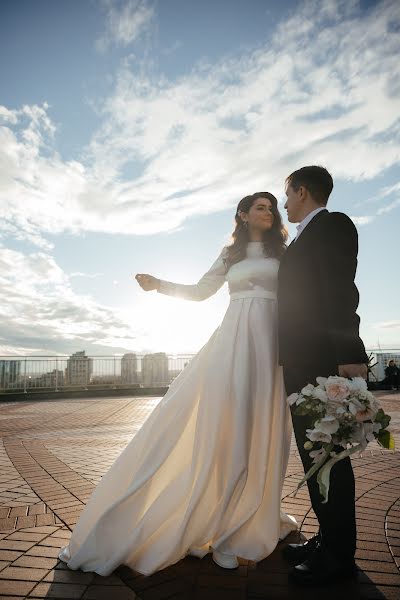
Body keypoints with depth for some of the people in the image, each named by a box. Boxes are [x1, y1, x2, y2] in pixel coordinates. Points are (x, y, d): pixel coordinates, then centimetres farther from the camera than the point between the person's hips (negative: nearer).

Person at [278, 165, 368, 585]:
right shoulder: (301, 240, 22)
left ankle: (339, 555, 15)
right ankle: (328, 537, 29)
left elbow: (341, 291, -18)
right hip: (299, 361, 10)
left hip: (322, 361, -10)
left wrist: (350, 354, -25)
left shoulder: (333, 224, -5)